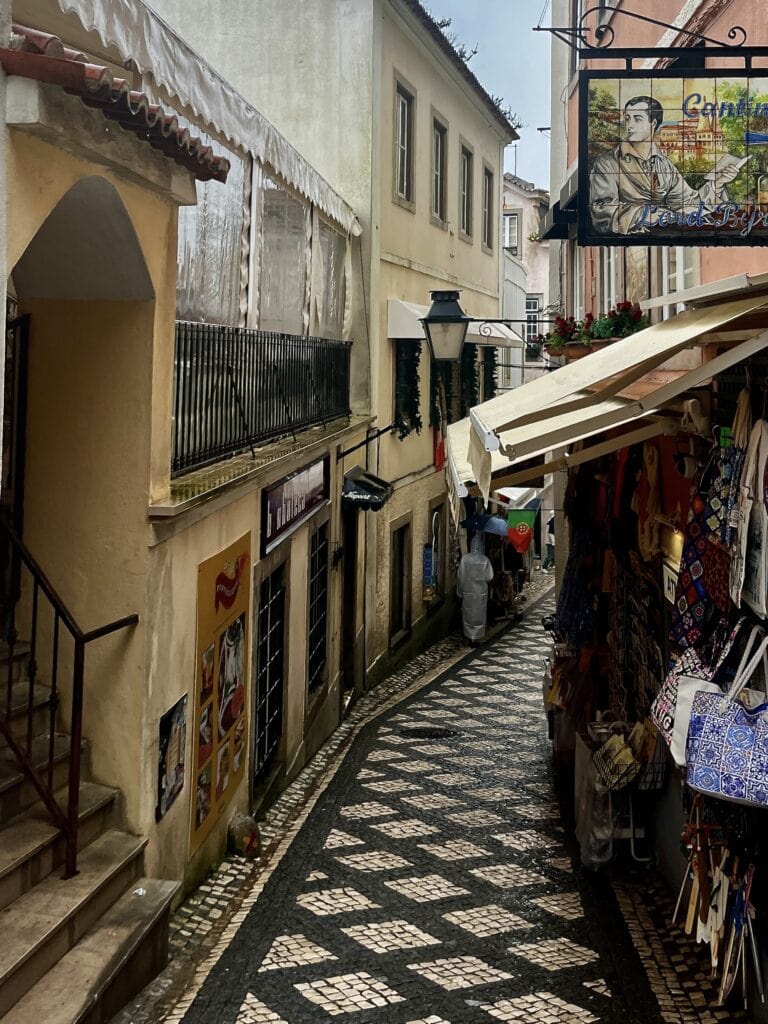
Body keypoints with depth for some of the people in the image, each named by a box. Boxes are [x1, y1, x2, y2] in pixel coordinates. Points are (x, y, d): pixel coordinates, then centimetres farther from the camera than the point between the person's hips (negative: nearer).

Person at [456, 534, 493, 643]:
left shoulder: (464, 558, -9)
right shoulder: (485, 560, -10)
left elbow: (460, 576, -4)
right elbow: (489, 577, -8)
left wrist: (459, 591, 5)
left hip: (467, 591, 1)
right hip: (481, 592, -1)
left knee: (468, 614, 11)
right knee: (479, 615, 8)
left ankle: (469, 637, 16)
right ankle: (477, 637, 9)